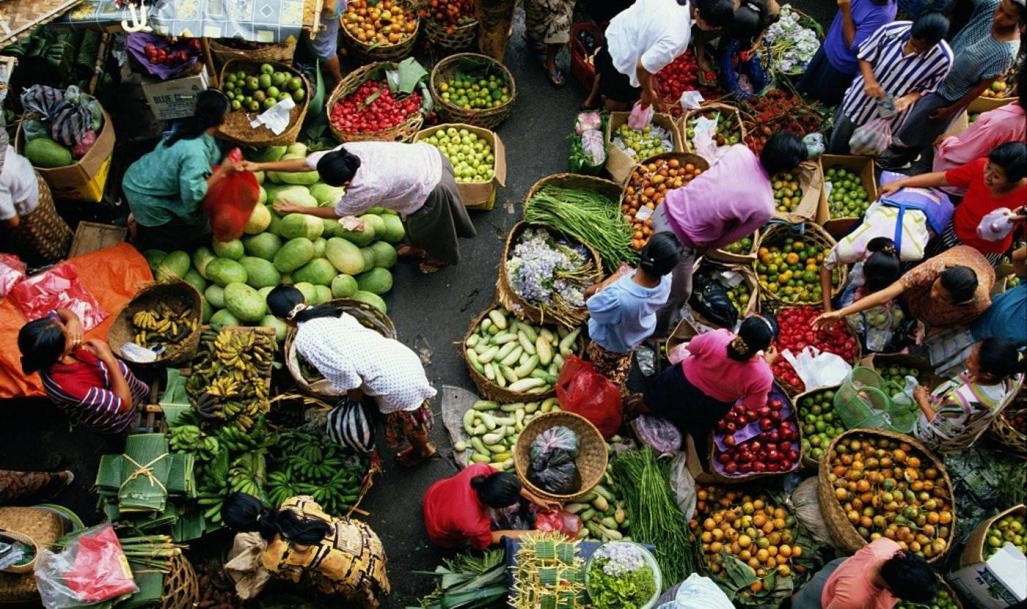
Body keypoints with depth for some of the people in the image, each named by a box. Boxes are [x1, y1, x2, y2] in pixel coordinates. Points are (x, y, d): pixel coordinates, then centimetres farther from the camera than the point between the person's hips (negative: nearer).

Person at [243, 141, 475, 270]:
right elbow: (306, 163, -9)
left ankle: (440, 258, 52)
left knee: (426, 226, 23)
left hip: (431, 186, -6)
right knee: (414, 217, 31)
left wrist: (296, 209, -6)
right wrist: (260, 166, -7)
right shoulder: (345, 152, -19)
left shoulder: (366, 188, -35)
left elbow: (337, 212, -15)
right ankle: (418, 247, 58)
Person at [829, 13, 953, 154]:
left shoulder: (943, 58, -25)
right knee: (835, 149, 20)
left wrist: (909, 99, -27)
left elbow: (928, 89, -8)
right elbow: (864, 56, -8)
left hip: (888, 116, -2)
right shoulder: (892, 30, -23)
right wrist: (869, 80, -25)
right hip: (859, 101, 2)